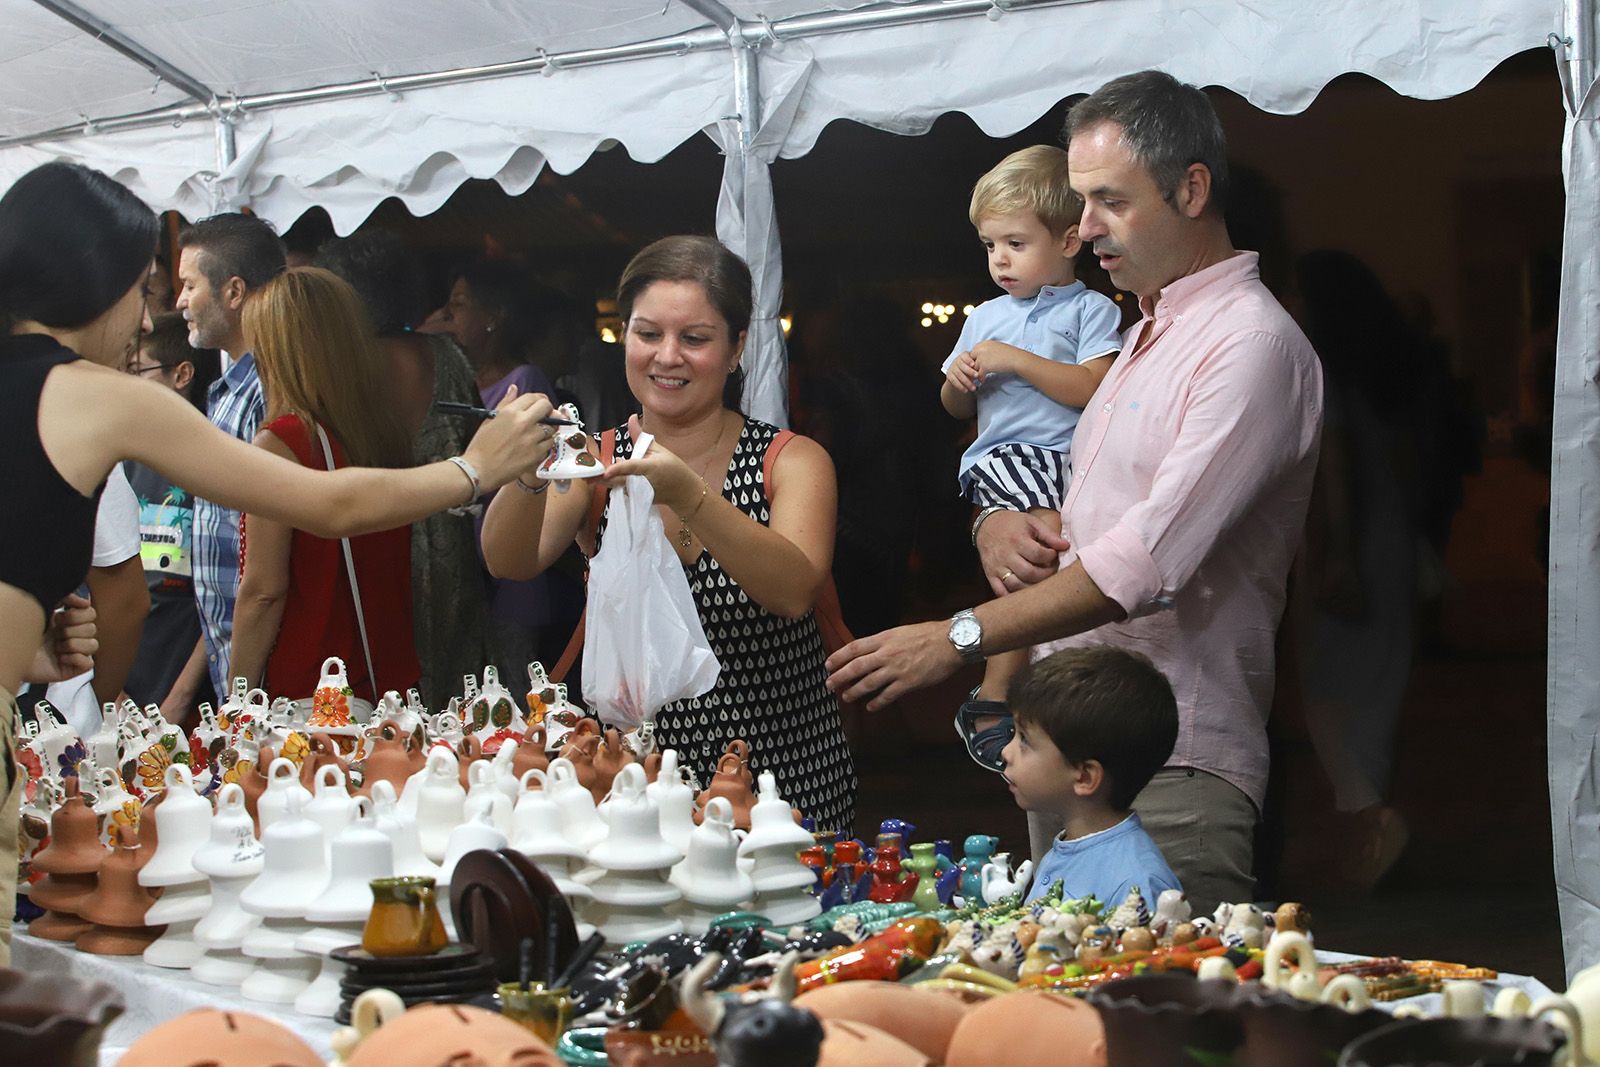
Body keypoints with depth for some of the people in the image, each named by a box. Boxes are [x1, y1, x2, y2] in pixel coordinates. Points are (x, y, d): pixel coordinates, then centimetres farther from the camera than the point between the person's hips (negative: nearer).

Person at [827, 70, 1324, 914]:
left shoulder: (1252, 345, -12)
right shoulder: (1145, 337, 20)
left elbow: (1151, 560, -22)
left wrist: (961, 638, -23)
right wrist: (999, 526, 3)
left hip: (1173, 775, -9)